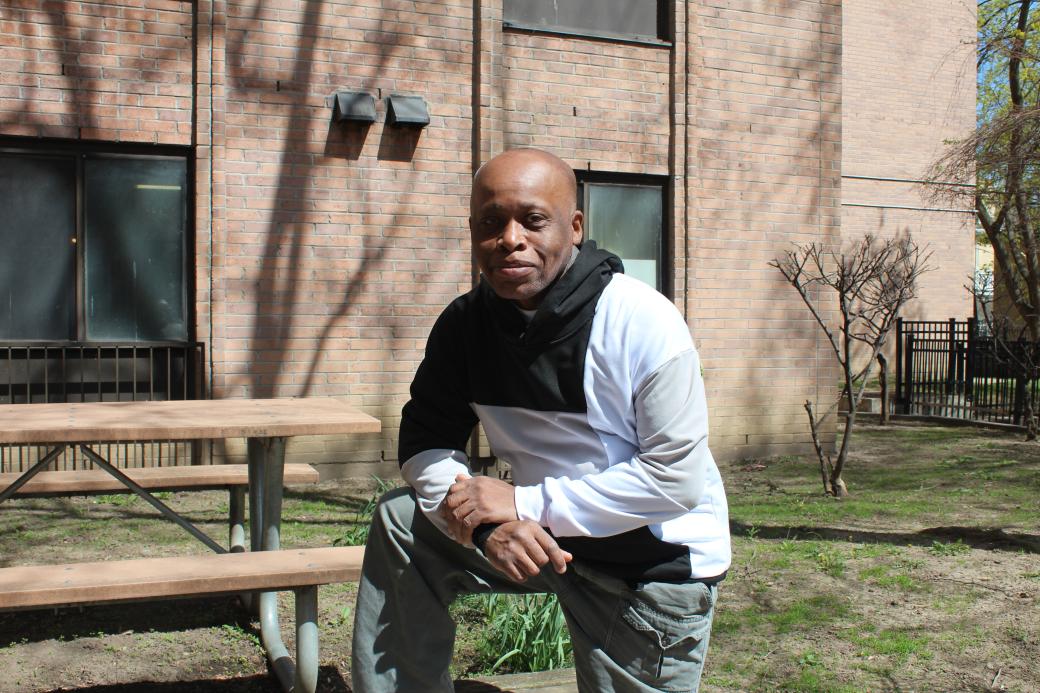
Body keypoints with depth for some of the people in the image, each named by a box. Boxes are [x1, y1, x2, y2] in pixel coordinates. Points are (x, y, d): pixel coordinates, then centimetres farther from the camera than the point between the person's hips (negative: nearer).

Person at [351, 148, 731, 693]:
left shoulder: (645, 325, -24)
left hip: (660, 561, -4)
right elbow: (426, 439, -4)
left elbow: (679, 479, -25)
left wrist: (525, 504, -26)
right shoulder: (463, 323, -7)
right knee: (400, 523, -6)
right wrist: (485, 518, -25)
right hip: (542, 539, 5)